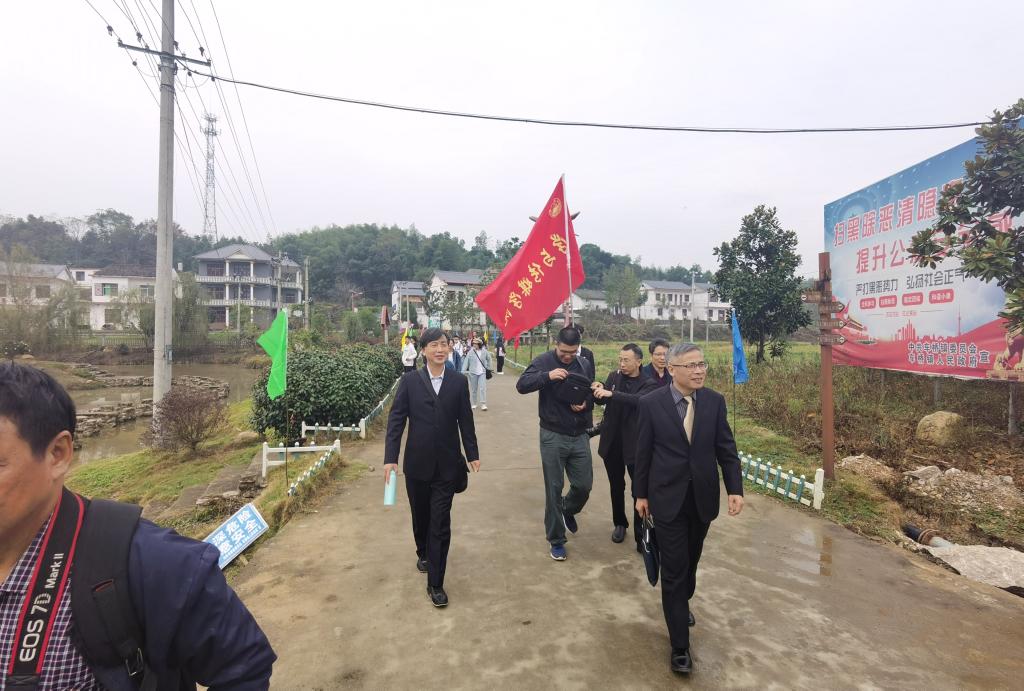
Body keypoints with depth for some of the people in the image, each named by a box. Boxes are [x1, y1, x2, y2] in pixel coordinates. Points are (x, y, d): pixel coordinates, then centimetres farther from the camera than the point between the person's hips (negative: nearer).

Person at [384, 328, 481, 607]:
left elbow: (465, 420, 4)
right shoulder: (409, 380, -4)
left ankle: (435, 583, 13)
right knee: (420, 516, 19)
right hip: (417, 463, 1)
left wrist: (472, 454, 8)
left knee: (441, 523, 1)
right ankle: (423, 553, 49)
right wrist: (390, 458, -9)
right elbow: (396, 420, -4)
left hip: (447, 464, -1)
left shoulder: (459, 381, -2)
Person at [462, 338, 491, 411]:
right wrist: (464, 371, -12)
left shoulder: (484, 352, -1)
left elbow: (488, 359, 15)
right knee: (473, 389, 8)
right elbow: (466, 362, -6)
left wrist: (488, 367, 14)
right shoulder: (470, 352, -6)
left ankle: (483, 404, -5)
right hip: (473, 373, 0)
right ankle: (474, 404, 21)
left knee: (483, 388, -8)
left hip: (482, 372, 0)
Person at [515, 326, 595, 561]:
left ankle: (568, 510, 44)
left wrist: (585, 404, -10)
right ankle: (556, 540, 21)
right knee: (554, 489, 5)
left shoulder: (585, 365, 5)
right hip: (553, 437, -3)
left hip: (580, 436, 4)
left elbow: (593, 395, 13)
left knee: (584, 486, 9)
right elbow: (521, 385, -18)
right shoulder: (543, 361, -8)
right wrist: (547, 376, -33)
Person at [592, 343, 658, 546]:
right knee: (616, 487, 18)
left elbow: (639, 400, -28)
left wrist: (611, 393, -37)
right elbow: (601, 401, -2)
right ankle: (619, 524, 36)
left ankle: (641, 535, 11)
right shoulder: (613, 377, 4)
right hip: (612, 442, 4)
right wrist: (598, 391, -24)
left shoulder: (648, 384, -9)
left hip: (635, 444, -4)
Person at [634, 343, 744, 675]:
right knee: (674, 570, 2)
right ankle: (680, 645, 16)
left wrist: (735, 489, -7)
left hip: (703, 497, 3)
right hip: (668, 499, -3)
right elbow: (643, 452, -5)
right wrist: (641, 494, 0)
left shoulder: (715, 401, -5)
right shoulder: (651, 404, -13)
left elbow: (726, 448, 0)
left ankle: (682, 602, 50)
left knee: (690, 561, 22)